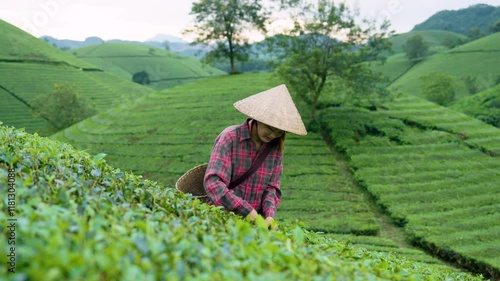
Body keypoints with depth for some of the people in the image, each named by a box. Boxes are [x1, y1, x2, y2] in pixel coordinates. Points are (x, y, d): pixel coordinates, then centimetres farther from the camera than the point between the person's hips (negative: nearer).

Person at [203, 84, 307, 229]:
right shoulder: (230, 137, -11)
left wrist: (269, 215, -14)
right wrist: (247, 210, -25)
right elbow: (213, 182, -19)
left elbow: (271, 187, 5)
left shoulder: (276, 147, 4)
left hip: (255, 218, 4)